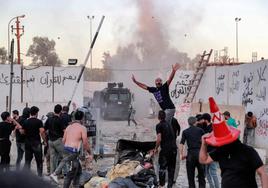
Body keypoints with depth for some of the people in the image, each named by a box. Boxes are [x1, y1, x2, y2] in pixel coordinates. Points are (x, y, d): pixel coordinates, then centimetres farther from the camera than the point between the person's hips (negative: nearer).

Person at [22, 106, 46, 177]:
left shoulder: (26, 122, 4)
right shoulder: (39, 122, -9)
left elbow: (22, 132, 6)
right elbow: (42, 132, -17)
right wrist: (44, 141, -8)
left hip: (27, 142, 4)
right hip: (36, 143, -4)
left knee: (27, 160, 8)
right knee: (39, 161, 5)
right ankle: (40, 175, 5)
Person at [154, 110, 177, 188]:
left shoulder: (159, 125, -6)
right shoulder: (169, 124, 15)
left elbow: (159, 139, -12)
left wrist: (156, 148, -1)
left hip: (165, 149, -6)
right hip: (174, 148, 6)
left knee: (162, 167, 3)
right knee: (171, 168, 11)